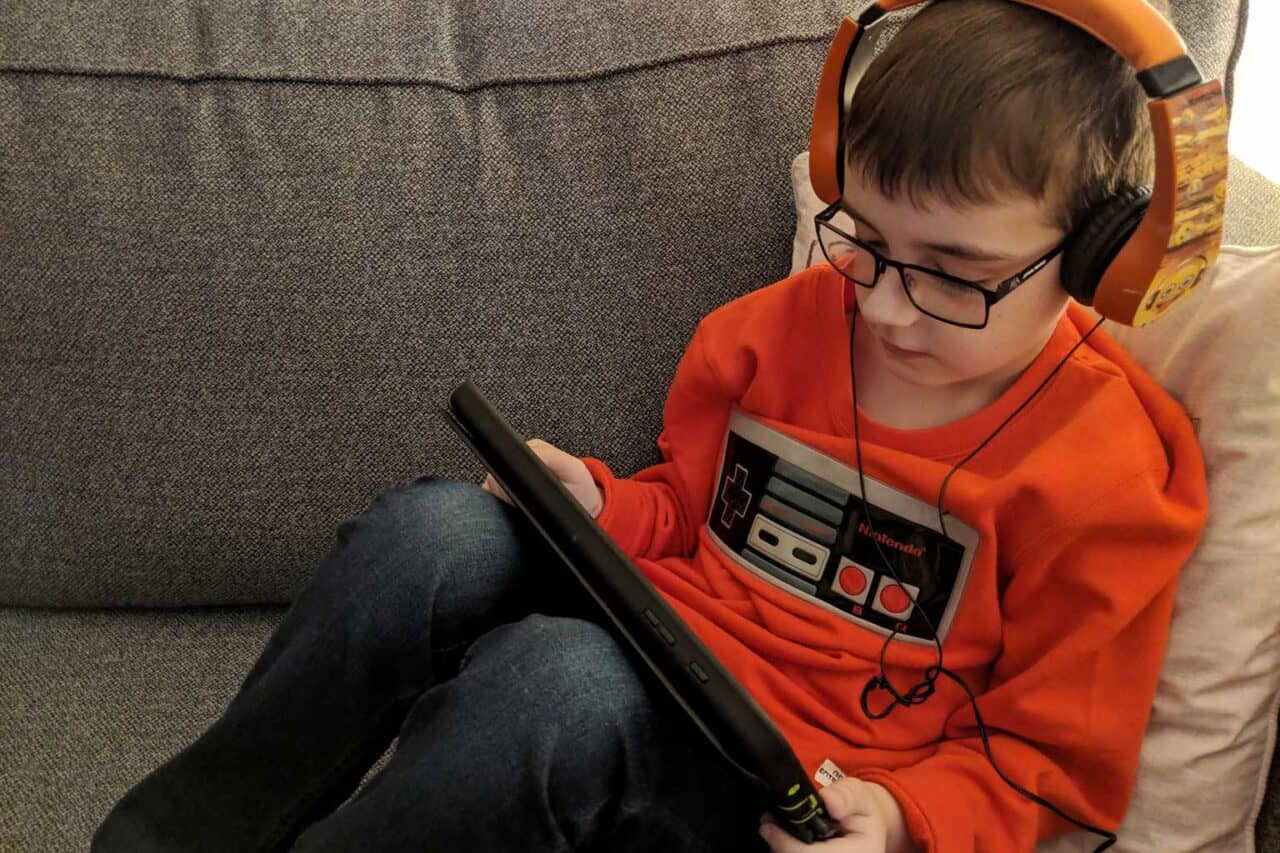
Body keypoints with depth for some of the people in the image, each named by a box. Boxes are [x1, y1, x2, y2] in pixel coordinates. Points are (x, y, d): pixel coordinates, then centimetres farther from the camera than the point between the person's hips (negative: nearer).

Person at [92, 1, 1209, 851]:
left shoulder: (1108, 468, -13)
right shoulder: (780, 325, 3)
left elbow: (1054, 754, -7)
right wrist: (603, 506, -4)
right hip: (659, 636, 6)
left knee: (558, 678, -36)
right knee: (433, 527, -18)